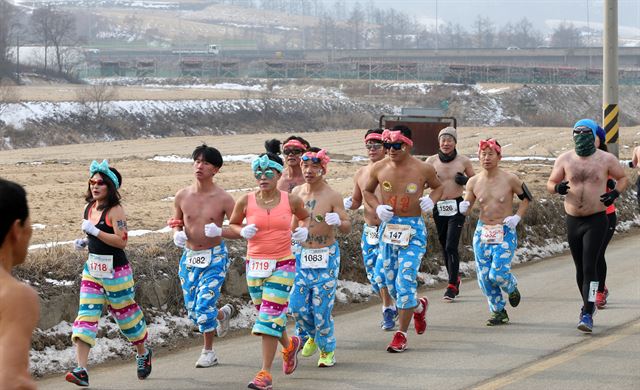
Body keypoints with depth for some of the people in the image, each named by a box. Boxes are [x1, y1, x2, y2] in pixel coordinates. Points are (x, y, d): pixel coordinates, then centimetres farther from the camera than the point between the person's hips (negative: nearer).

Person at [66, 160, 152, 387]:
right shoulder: (89, 208, 9)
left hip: (116, 270, -6)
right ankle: (81, 370, -13)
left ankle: (143, 354, 36)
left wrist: (95, 232, -26)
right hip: (92, 269, 6)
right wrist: (84, 242, 5)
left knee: (125, 313, 9)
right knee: (85, 316, -7)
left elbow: (121, 241, -23)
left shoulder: (115, 210, -14)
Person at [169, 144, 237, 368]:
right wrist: (177, 234, -7)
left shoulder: (223, 199, -11)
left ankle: (208, 351, 10)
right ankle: (222, 314, 41)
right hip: (189, 257, 4)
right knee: (193, 311, 8)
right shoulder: (182, 196, 0)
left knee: (204, 305, -14)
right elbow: (177, 224, 15)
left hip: (215, 258, -4)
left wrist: (219, 231, -26)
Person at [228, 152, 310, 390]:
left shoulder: (291, 200, -2)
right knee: (265, 314, 13)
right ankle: (290, 344, 45)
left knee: (270, 317, -11)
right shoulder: (246, 201, -2)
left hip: (283, 265, -3)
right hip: (255, 264, 3)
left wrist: (304, 230, -3)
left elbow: (305, 217, 17)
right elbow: (232, 224, 12)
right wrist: (242, 231, -8)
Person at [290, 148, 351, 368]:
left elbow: (347, 228, -15)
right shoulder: (296, 193, 2)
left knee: (322, 305, -4)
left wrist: (338, 222, -36)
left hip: (326, 257, -4)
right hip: (301, 254, 4)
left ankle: (327, 349, 15)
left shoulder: (332, 197, -12)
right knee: (297, 304, 1)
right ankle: (311, 335, 31)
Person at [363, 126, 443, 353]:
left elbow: (438, 186, 13)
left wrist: (431, 200, -8)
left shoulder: (423, 169, -6)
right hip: (388, 226, 4)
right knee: (386, 278, 9)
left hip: (413, 228, -4)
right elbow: (367, 191, 16)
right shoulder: (379, 168, 0)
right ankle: (418, 306, 40)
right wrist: (377, 207, -4)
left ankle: (401, 334, -1)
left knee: (405, 280, -11)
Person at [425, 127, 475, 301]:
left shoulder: (463, 161, 0)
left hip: (456, 207, -3)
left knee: (451, 246, -12)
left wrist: (465, 180, -9)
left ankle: (452, 286, -10)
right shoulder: (431, 161, 2)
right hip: (438, 207, 3)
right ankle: (455, 279, 28)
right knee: (444, 246, 11)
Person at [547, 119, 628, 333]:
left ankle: (587, 314, -13)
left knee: (589, 266, -12)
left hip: (596, 220, -3)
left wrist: (616, 192, -8)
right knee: (580, 267, 14)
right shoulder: (564, 159, 3)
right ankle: (588, 303, 35)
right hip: (572, 221, 3)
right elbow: (550, 183, 7)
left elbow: (622, 178, 12)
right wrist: (557, 188, -17)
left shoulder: (606, 159, -2)